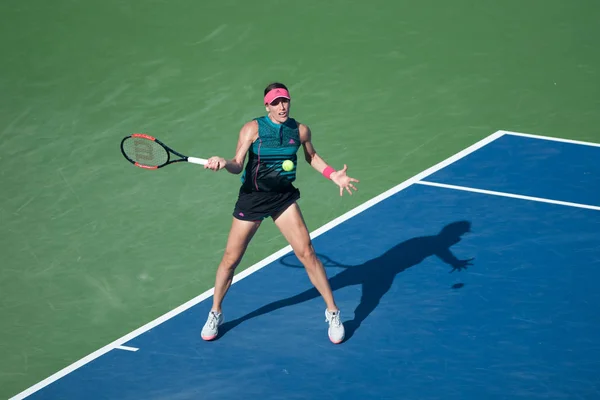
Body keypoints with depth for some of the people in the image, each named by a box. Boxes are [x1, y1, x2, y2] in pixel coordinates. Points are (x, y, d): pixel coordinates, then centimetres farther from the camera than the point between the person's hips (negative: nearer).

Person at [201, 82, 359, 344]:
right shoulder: (253, 129, -13)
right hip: (252, 197, -1)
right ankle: (215, 314, 24)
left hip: (284, 197, 1)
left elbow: (311, 157, 17)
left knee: (306, 253, -7)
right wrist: (224, 163, -41)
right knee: (230, 259, 3)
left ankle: (333, 314, 6)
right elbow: (238, 165, -19)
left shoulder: (300, 131, -4)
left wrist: (333, 175, 4)